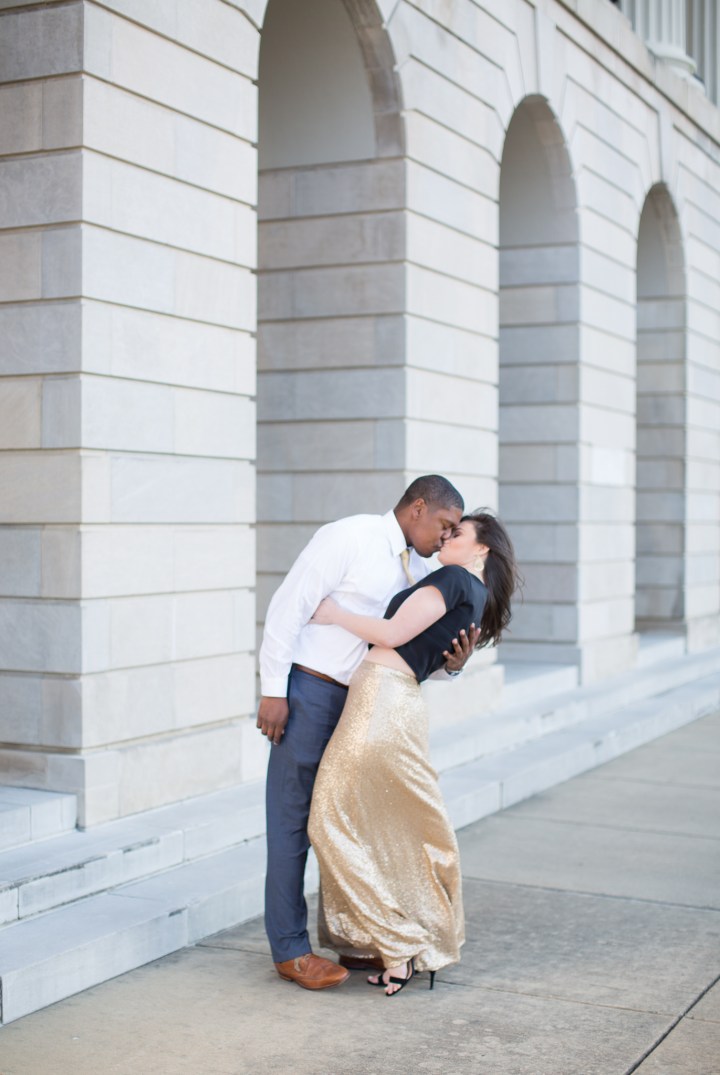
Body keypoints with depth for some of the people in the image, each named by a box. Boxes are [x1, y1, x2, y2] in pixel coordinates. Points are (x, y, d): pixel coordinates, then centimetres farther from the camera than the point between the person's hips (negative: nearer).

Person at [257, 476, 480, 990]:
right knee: (294, 821, -1)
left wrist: (451, 663, -11)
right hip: (308, 692, -8)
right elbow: (289, 607, -15)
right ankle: (290, 948, 8)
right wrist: (273, 691, -17)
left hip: (364, 703, 8)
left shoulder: (419, 571, 11)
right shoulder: (349, 537, -13)